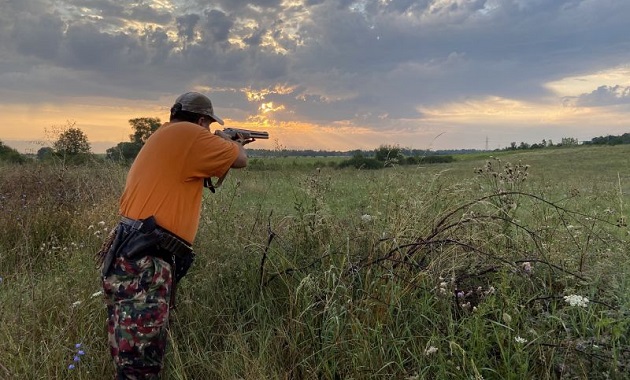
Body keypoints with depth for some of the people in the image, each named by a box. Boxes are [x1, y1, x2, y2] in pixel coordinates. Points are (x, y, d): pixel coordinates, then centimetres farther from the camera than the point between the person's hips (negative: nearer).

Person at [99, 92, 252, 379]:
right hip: (142, 263, -10)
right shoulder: (186, 133, -9)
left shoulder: (164, 135, 20)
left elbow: (192, 164, 34)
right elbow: (238, 160, 1)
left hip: (132, 257, 10)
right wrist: (230, 141, 23)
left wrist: (230, 145, 42)